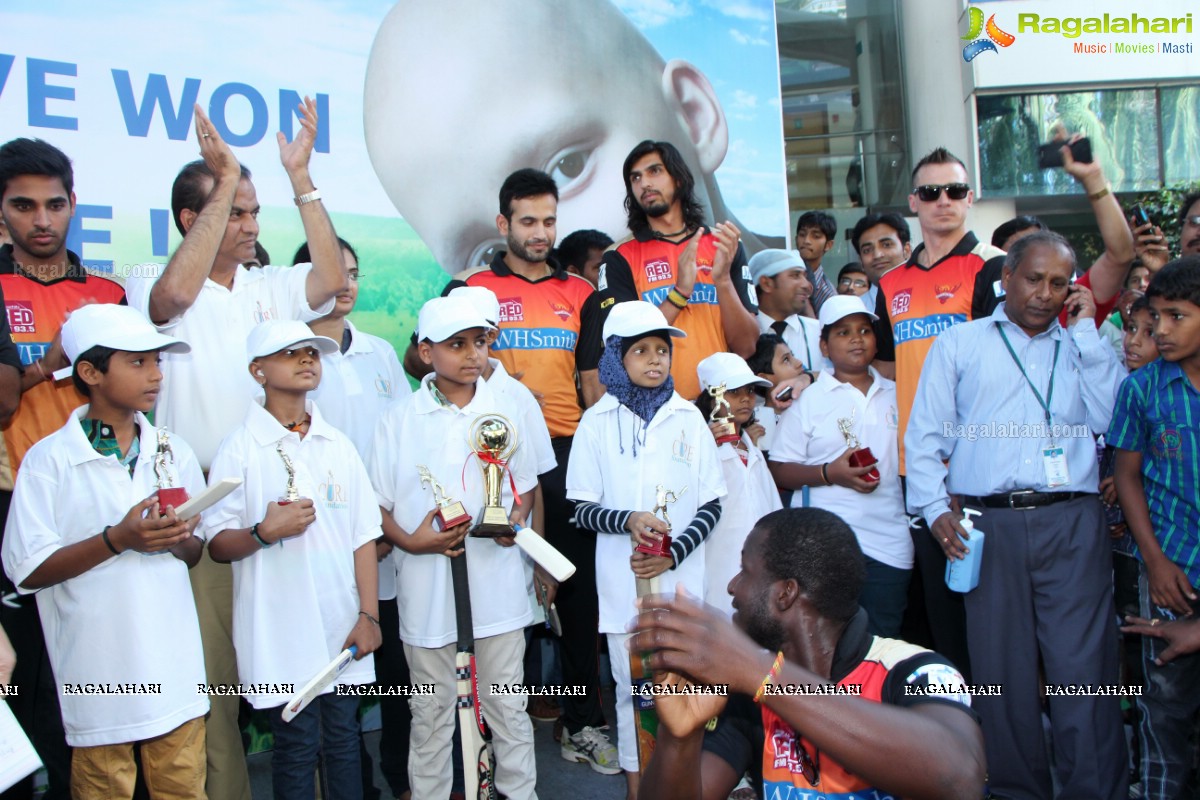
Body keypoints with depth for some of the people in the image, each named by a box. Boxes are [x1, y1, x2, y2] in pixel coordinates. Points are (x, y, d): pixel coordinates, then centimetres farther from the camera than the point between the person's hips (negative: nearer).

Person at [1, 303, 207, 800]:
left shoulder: (173, 452, 7)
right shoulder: (48, 460, -7)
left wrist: (178, 540, -11)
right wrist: (117, 540, -19)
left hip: (174, 667, 4)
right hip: (98, 673, -3)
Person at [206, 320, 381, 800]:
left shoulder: (338, 445, 7)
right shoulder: (240, 450, -4)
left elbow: (363, 535, 6)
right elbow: (217, 546, -3)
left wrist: (369, 615, 1)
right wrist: (264, 532, -22)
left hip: (343, 626, 4)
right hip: (280, 633, -3)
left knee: (342, 738, 12)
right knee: (297, 745, 4)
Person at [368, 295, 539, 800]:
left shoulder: (505, 411, 4)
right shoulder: (400, 420, -1)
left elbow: (526, 485, 13)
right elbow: (377, 505, 2)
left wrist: (516, 518, -7)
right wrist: (409, 541, -16)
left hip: (497, 582, 1)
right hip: (427, 587, -1)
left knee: (508, 706, 12)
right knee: (431, 712, 12)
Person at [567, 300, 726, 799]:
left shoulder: (688, 417, 2)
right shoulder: (598, 421, 0)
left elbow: (710, 506, 4)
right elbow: (582, 510, 1)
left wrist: (673, 553, -10)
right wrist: (628, 520, -18)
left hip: (682, 579, 1)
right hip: (623, 581, -1)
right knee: (633, 686, 8)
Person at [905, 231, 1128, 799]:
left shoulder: (1082, 347, 17)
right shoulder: (959, 344, 13)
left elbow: (1113, 420, 0)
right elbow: (925, 435, 8)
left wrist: (1086, 331, 3)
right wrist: (935, 508, -6)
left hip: (1073, 522, 1)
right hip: (988, 524, 0)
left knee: (1084, 668, -4)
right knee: (1002, 670, 5)